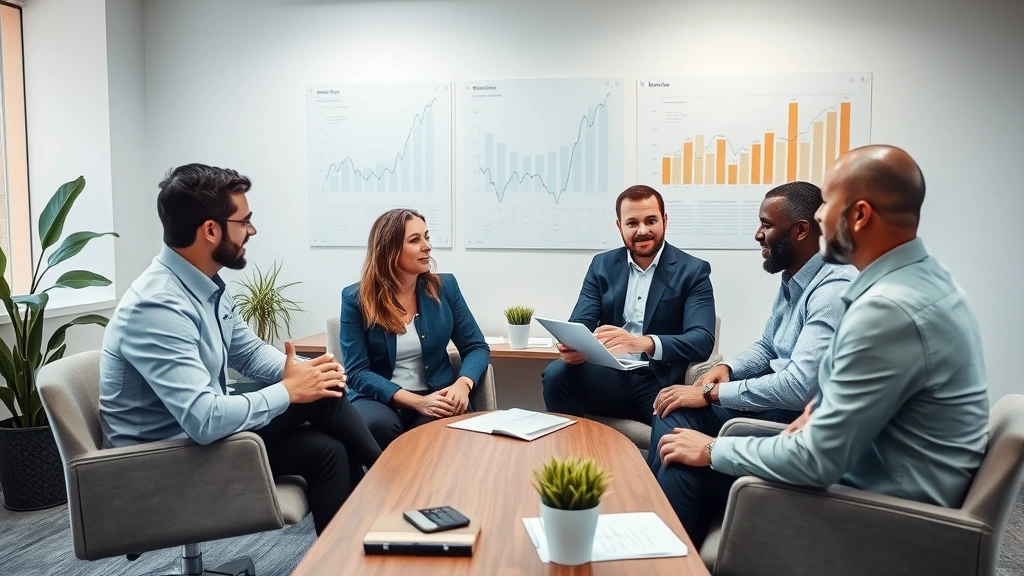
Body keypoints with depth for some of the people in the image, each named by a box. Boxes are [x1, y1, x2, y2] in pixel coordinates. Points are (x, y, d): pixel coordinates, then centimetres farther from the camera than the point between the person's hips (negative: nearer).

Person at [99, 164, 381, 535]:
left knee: (321, 390, -7)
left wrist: (300, 372, -9)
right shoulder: (157, 308, -29)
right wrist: (288, 391, -21)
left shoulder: (208, 285, 0)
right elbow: (204, 420, -34)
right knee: (324, 452, -14)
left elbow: (249, 351, 11)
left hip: (204, 428, 8)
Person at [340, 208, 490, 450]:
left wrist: (462, 385, -18)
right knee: (378, 424, -34)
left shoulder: (445, 287, 3)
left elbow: (477, 348, 5)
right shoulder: (356, 299, -4)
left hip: (436, 397, 1)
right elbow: (358, 372, -9)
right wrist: (417, 401, -22)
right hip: (379, 400, -1)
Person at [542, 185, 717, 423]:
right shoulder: (602, 265, 10)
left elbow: (703, 340, -13)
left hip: (662, 383, -3)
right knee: (557, 373, -25)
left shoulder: (693, 271, 0)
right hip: (611, 376, 4)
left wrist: (644, 343, -33)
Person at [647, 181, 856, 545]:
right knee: (675, 412, -11)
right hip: (779, 391, 9)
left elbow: (800, 387, -29)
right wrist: (727, 369, 0)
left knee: (678, 420, -22)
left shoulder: (834, 289, -21)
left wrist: (712, 393, -22)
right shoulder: (792, 279, 10)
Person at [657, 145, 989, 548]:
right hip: (899, 485, 9)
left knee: (692, 475, -7)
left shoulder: (889, 309, -28)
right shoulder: (921, 277, 2)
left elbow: (817, 461, -25)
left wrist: (713, 450, -13)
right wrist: (824, 406, 3)